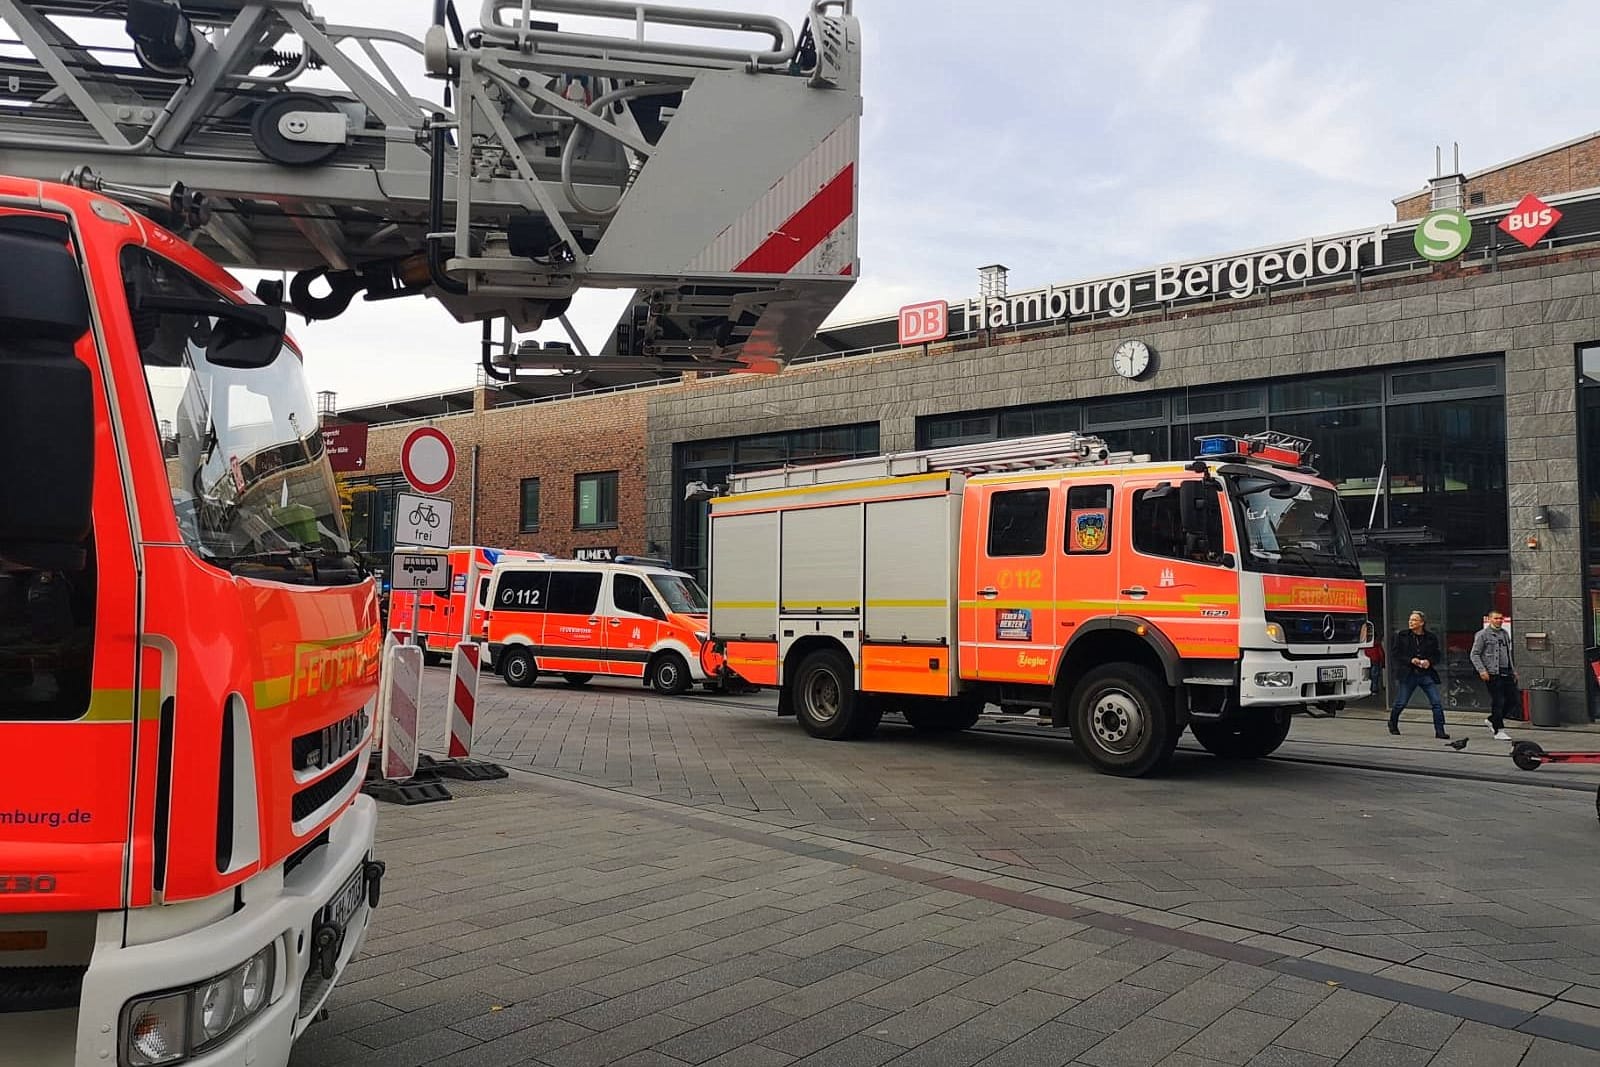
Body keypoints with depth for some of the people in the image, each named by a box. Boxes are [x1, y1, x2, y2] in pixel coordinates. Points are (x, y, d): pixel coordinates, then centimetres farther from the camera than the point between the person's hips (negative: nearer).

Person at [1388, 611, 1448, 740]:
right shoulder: (1402, 636, -1)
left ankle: (1440, 731, 2)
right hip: (1407, 674, -1)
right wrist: (1410, 660, -14)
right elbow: (1394, 653, -2)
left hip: (1426, 674, 1)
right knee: (1400, 703, 6)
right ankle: (1392, 724, 30)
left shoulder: (1431, 637, 4)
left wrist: (1429, 661, -11)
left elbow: (1436, 655, 11)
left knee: (1437, 703, -5)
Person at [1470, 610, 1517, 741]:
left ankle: (1492, 720, 25)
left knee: (1512, 701, 6)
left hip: (1507, 674, 7)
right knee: (1498, 702, -4)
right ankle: (1499, 731, 4)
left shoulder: (1505, 633, 16)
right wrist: (1482, 670, -15)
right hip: (1493, 674, -7)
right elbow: (1475, 654, -6)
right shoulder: (1483, 634, -5)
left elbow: (1509, 654, 24)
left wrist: (1514, 670, 18)